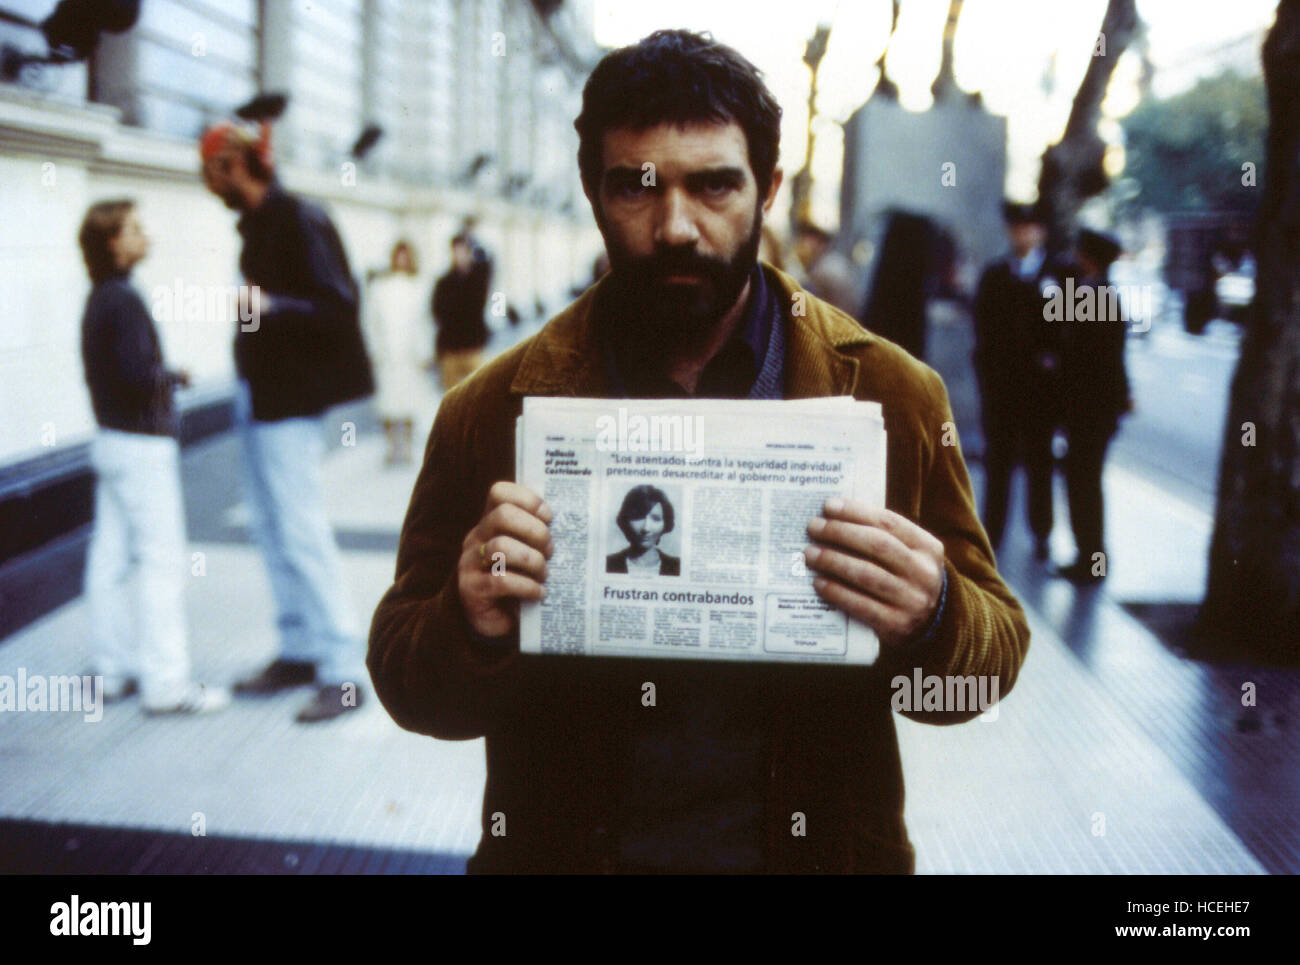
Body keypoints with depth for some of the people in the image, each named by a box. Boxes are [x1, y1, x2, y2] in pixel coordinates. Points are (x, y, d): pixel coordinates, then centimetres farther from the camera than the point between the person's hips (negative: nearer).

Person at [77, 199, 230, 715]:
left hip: (110, 438, 10)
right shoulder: (124, 300, -17)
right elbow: (138, 374, -23)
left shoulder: (99, 300, 12)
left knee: (111, 558, 12)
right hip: (142, 444, -10)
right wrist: (175, 376, -6)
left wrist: (163, 376, 6)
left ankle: (115, 669, 20)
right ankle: (165, 682, -3)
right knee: (161, 560, -6)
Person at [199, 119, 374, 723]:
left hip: (290, 401, -9)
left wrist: (270, 306, -29)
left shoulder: (299, 220, -14)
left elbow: (338, 307, -19)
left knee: (302, 533, -8)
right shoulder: (257, 222, 12)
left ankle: (341, 671, -2)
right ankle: (299, 650, 22)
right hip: (260, 396, 9)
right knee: (272, 531, 12)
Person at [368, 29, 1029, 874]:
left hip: (822, 847, 1)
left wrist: (933, 619, -24)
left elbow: (995, 654, -3)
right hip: (561, 845, 0)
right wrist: (473, 633, -25)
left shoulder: (894, 395, -8)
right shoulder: (489, 413, -8)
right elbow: (405, 684, -3)